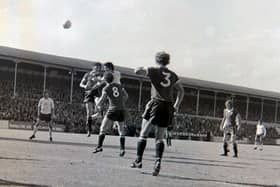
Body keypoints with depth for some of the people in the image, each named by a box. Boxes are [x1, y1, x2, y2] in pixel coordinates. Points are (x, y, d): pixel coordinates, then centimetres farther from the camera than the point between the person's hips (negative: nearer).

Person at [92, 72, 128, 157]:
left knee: (103, 129, 6)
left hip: (112, 110, -4)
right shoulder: (119, 86, 11)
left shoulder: (106, 88, -2)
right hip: (122, 111, 4)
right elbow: (126, 96, 21)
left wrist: (97, 104, 10)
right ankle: (122, 149, 3)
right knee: (121, 131, 13)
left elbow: (102, 100, -11)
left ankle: (99, 146, -2)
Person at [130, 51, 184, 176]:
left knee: (143, 134, 8)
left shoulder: (154, 71, 0)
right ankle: (158, 162, -12)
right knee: (160, 138, 7)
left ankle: (138, 161, 8)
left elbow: (137, 71, -8)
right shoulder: (173, 75, 14)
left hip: (156, 104, -4)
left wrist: (144, 69, 12)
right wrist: (176, 105, 18)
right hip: (168, 107, 4)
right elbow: (181, 91, 17)